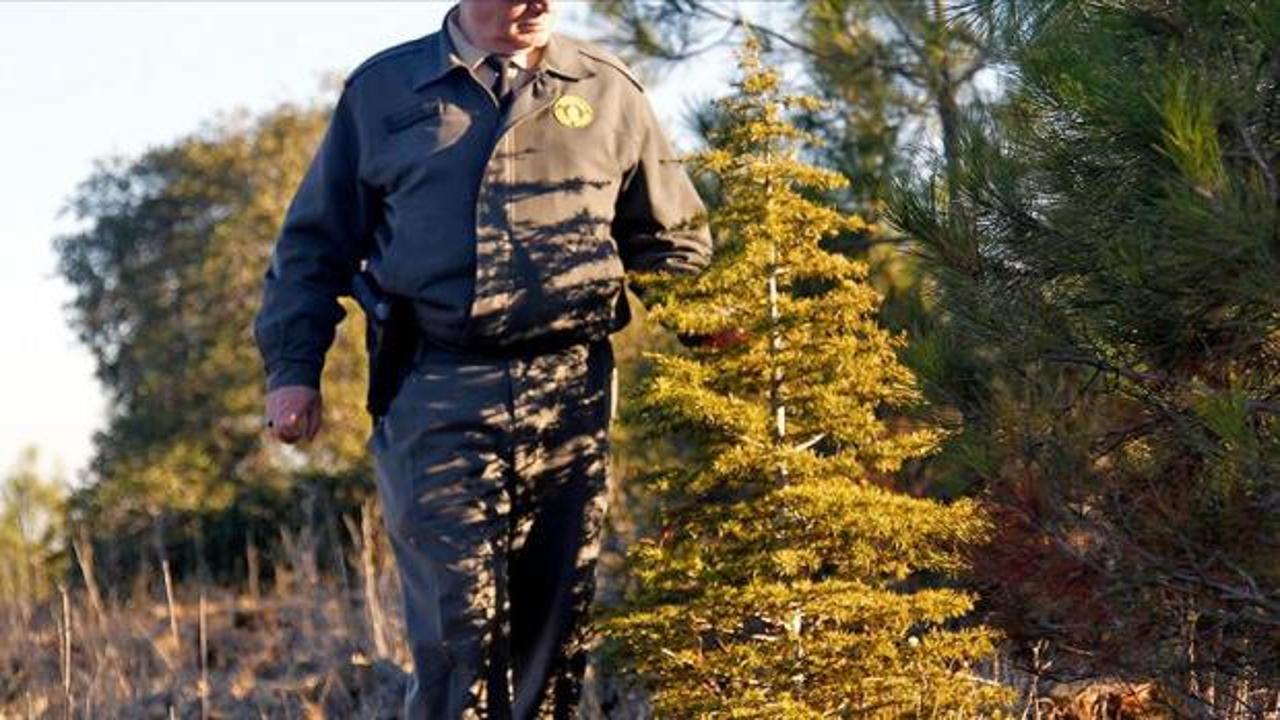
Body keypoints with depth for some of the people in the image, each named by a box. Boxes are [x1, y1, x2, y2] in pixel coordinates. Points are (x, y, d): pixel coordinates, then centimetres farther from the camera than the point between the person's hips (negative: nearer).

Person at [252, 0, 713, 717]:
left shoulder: (610, 91, 11)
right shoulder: (382, 89, 10)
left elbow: (672, 240, 18)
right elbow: (314, 242, 15)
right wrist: (293, 368, 5)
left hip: (572, 394, 2)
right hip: (436, 398, -2)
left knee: (558, 630, 5)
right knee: (458, 630, -11)